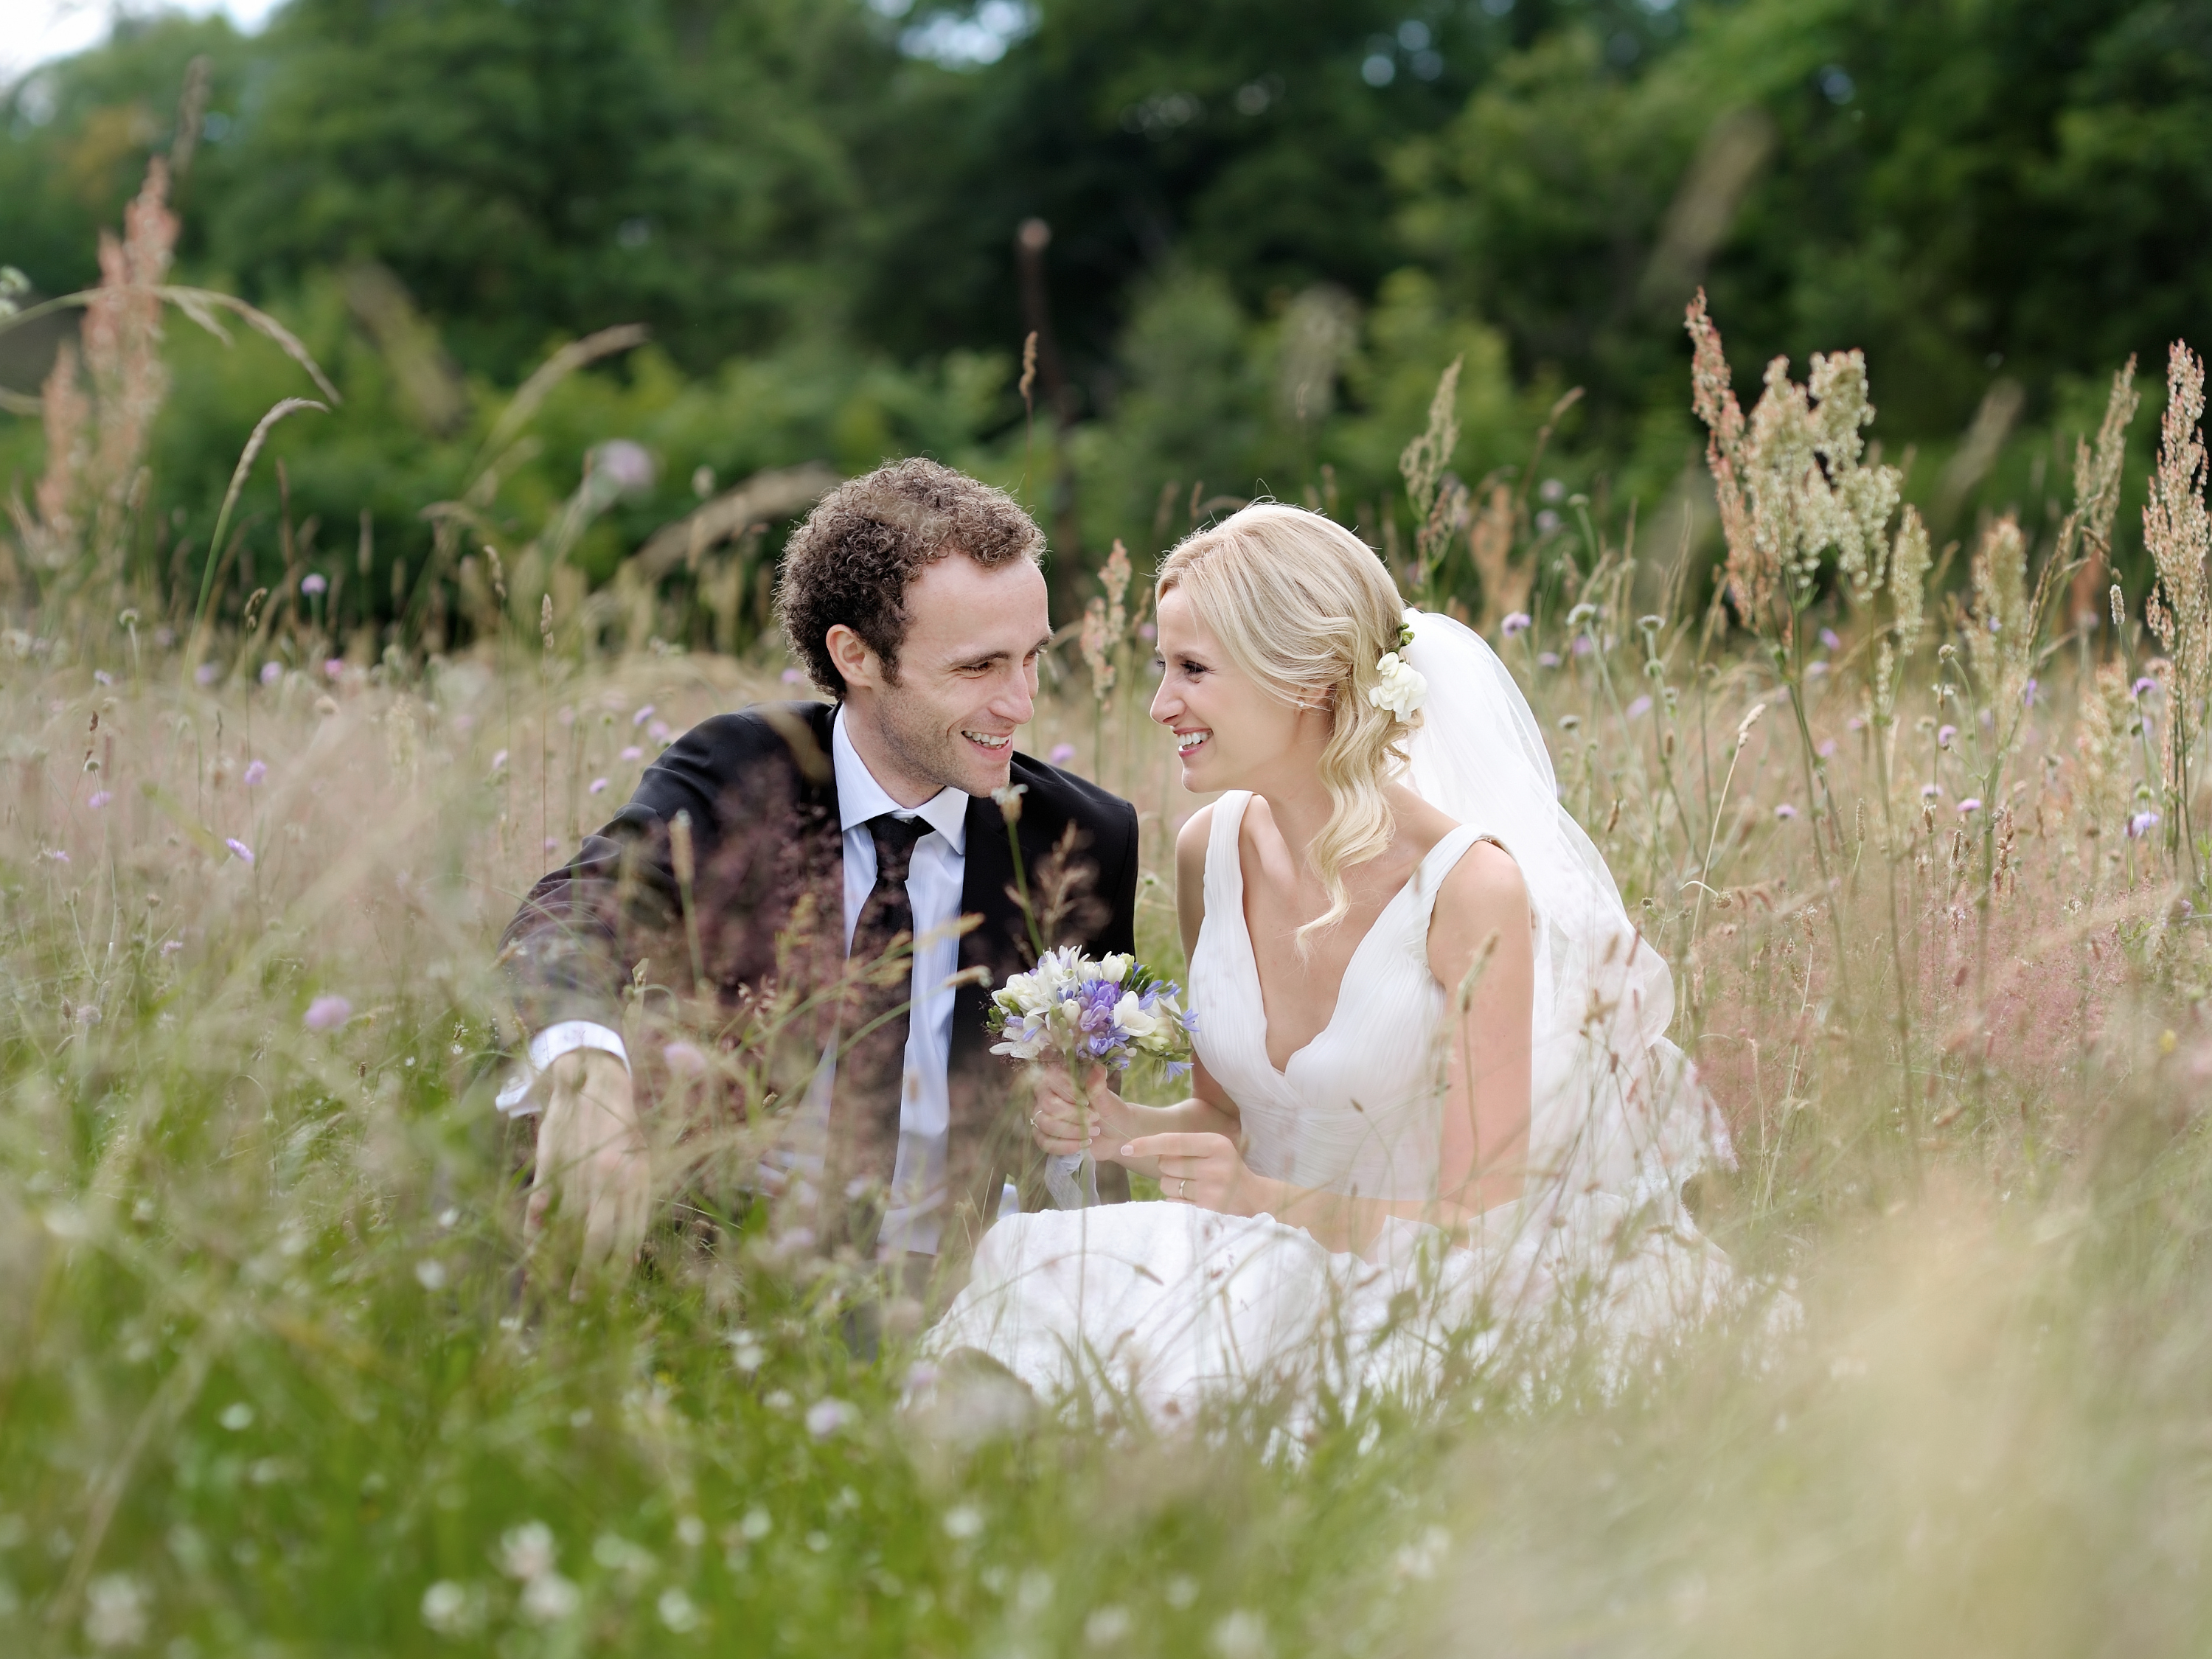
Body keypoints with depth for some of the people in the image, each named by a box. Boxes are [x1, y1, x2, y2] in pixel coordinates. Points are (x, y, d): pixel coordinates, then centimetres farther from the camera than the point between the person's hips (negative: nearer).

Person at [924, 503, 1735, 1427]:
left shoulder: (1471, 889, -17)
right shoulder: (1212, 852, 0)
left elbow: (1479, 1220, -15)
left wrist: (1271, 1201, -30)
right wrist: (1123, 1129, -6)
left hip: (1411, 1299, -5)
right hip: (1263, 1267, 5)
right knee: (1030, 1263, -24)